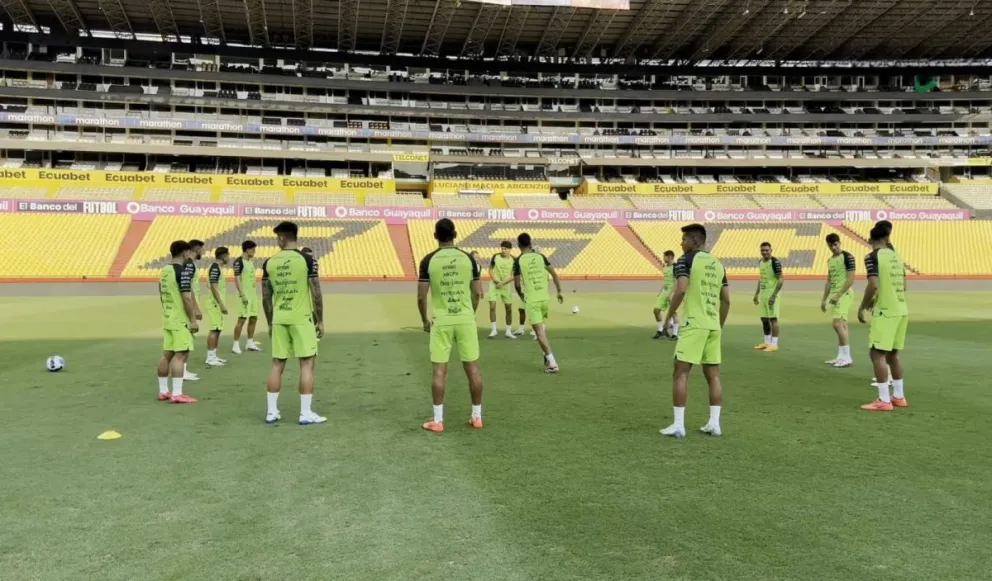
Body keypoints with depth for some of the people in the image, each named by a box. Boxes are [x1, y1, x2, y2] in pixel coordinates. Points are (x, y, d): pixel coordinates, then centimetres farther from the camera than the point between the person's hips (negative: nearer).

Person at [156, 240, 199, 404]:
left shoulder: (164, 270, 12)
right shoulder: (183, 271, -16)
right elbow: (186, 298, -21)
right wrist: (193, 320, -17)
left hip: (168, 318, 9)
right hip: (181, 320, -9)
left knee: (167, 353, 12)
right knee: (180, 355, -8)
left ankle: (163, 391, 19)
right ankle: (177, 394, -9)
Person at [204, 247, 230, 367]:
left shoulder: (218, 267, 16)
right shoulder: (215, 267, -14)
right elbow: (213, 287, -20)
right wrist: (221, 304, -21)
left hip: (218, 304, 10)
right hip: (215, 304, -10)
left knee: (217, 329, 12)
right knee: (214, 329, -8)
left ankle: (213, 356, 18)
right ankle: (210, 358, -5)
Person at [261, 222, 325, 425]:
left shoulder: (269, 263, 3)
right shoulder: (307, 260, -7)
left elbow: (266, 298, 7)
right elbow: (316, 293, -9)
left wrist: (270, 323, 18)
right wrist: (320, 321, 0)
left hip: (279, 320, 4)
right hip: (301, 318, -4)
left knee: (277, 364, 11)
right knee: (307, 364, 2)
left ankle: (271, 412, 15)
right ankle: (306, 413, 1)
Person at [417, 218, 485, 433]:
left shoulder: (429, 260, -5)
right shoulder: (468, 258, 0)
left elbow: (421, 297, -5)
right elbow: (477, 293, 4)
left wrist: (425, 320, 10)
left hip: (441, 321, -1)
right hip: (465, 319, 1)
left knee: (439, 370, 4)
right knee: (473, 367, 8)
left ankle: (438, 420, 7)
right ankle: (477, 417, 16)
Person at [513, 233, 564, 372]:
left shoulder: (518, 261, -5)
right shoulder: (540, 256, 5)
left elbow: (517, 284, -4)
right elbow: (554, 274, 3)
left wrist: (522, 296, 14)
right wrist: (559, 291, 12)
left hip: (531, 300, -4)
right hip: (544, 297, 4)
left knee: (540, 333, -4)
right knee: (542, 327, 26)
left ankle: (552, 363, -10)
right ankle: (547, 357, 25)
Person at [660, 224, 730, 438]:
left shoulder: (686, 260, -4)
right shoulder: (718, 264, 16)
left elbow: (681, 290, -19)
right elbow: (726, 300, 15)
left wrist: (669, 315, -8)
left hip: (694, 324, -7)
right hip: (713, 325, 7)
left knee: (680, 372, -2)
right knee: (713, 375, 10)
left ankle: (678, 425, -4)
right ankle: (714, 424, 11)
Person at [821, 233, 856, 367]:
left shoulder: (847, 257, -9)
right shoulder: (830, 260, 15)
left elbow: (851, 278, -15)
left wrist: (838, 295, -19)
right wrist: (824, 299, 18)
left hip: (844, 294, -8)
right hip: (834, 295, 8)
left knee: (838, 324, -15)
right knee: (841, 325, 10)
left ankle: (847, 357, -11)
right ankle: (841, 356, 13)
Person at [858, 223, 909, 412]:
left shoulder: (873, 257, -11)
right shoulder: (896, 257, 12)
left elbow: (873, 285, -21)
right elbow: (903, 286, 17)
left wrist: (862, 308, -9)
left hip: (885, 312, -8)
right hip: (901, 310, 8)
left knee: (877, 353, -4)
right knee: (893, 353, 17)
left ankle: (884, 400, -5)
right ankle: (898, 396, 24)